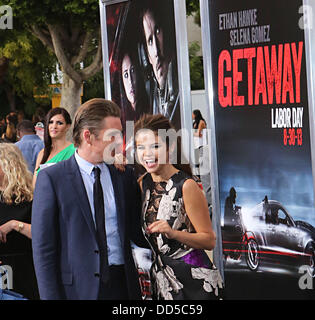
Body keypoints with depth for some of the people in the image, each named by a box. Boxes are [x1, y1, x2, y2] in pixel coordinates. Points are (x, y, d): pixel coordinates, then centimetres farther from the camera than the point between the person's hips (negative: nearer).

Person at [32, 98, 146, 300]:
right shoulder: (51, 178, -4)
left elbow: (137, 233, 14)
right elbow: (43, 247, -6)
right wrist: (51, 296, -11)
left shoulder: (125, 176, 9)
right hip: (78, 288, -4)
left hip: (123, 284, 4)